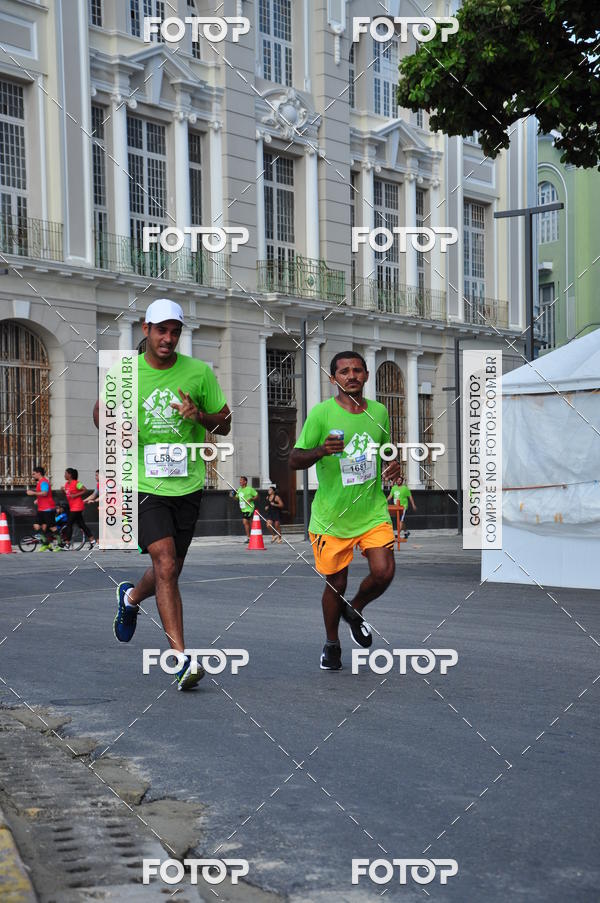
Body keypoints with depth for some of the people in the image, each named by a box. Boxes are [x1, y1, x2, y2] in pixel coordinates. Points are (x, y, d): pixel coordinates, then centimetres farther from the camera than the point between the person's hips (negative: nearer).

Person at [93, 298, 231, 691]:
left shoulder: (200, 372, 0)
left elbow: (224, 425, 5)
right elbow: (101, 411, 15)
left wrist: (200, 416, -16)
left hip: (188, 485, 3)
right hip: (145, 484, -2)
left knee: (170, 572, 14)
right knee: (165, 565, -17)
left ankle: (131, 597, 49)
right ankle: (182, 659, -15)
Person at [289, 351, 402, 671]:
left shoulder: (379, 411, 5)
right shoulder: (321, 413, -7)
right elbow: (294, 460, -7)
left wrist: (394, 464, -1)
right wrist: (321, 451, -27)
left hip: (372, 510, 3)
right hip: (331, 516, -3)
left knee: (383, 572, -13)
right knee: (336, 583, 5)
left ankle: (355, 611, 21)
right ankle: (331, 643, 30)